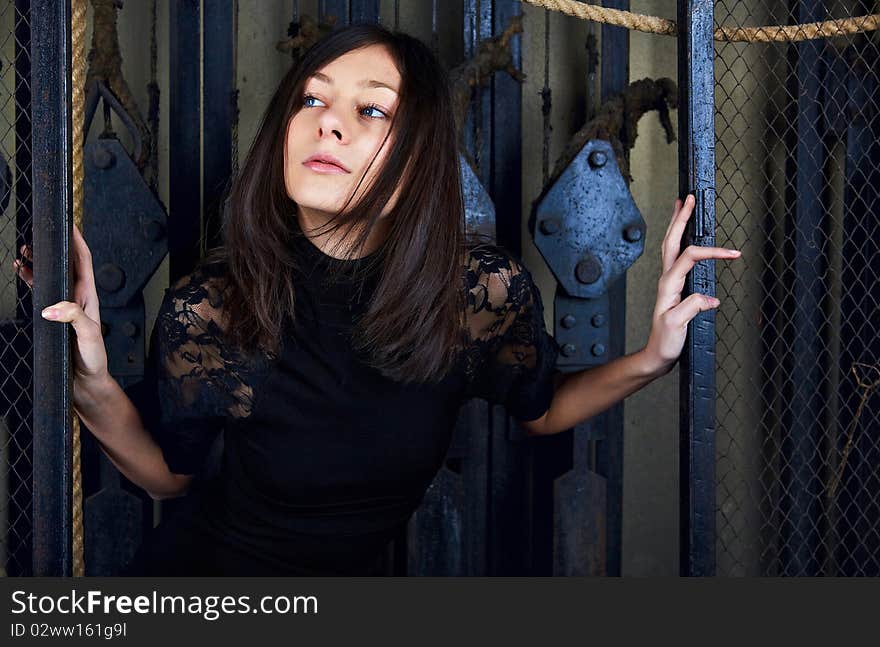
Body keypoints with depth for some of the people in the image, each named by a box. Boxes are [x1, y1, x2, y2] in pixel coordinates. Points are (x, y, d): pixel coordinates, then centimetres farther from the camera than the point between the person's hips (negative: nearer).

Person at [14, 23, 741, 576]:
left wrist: (648, 358, -20)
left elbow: (540, 410, -2)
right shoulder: (210, 308, -24)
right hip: (214, 569, -1)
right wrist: (94, 388, -29)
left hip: (376, 569, 2)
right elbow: (168, 472, -9)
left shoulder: (488, 289, -22)